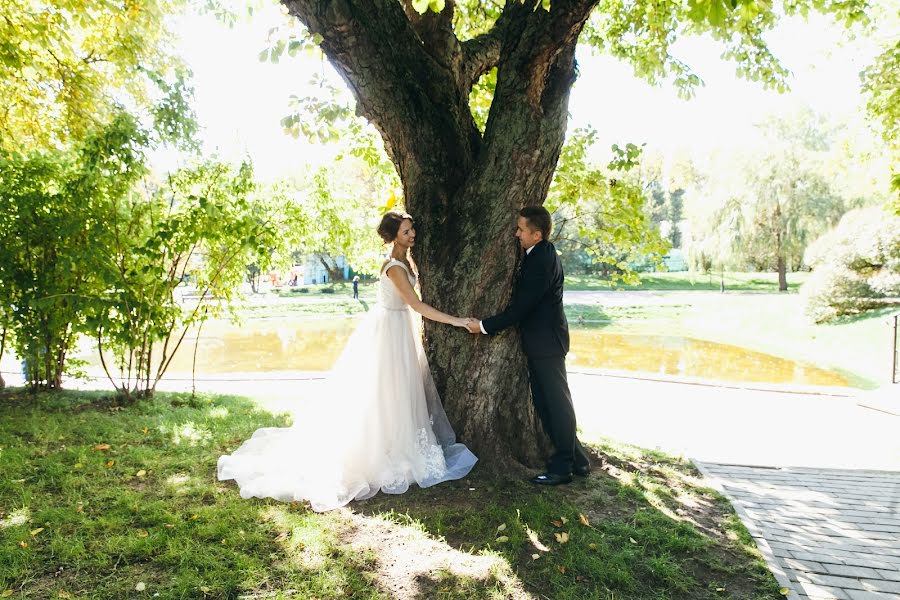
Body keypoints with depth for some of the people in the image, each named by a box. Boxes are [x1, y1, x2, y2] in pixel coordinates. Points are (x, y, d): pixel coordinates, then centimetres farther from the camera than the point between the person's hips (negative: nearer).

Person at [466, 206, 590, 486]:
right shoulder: (541, 254, 10)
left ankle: (563, 466, 13)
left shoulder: (542, 261, -22)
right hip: (541, 341, 10)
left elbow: (520, 308, -22)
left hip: (546, 342, -10)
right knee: (544, 403, 15)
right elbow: (523, 301, 17)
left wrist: (484, 326, -15)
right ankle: (576, 459, 25)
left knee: (556, 402, 1)